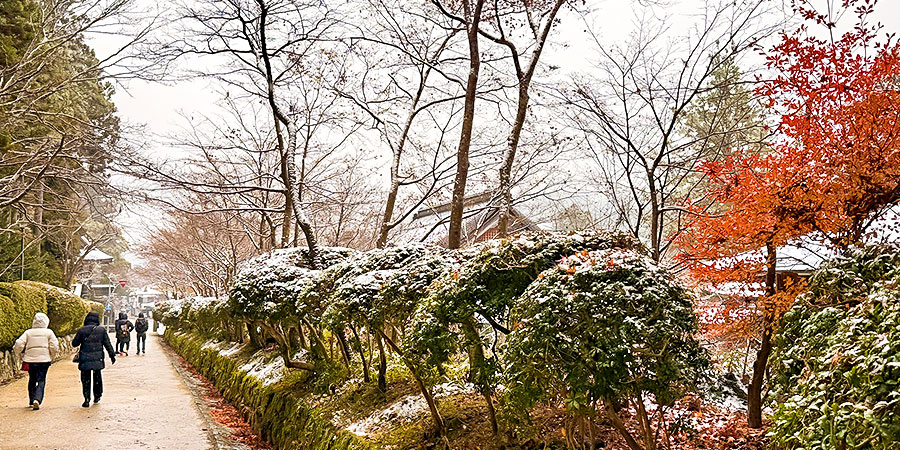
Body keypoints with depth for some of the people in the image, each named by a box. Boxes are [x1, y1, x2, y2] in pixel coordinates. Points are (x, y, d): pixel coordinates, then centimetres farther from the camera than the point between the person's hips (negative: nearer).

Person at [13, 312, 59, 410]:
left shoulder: (28, 332, 2)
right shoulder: (49, 332, 0)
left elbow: (19, 344, -5)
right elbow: (54, 347, -4)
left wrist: (16, 351, 16)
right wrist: (52, 357, 12)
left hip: (30, 360, 2)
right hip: (44, 360, -2)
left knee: (32, 380, 19)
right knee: (41, 381, 0)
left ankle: (32, 401, 24)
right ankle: (37, 399, -20)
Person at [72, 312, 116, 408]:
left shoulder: (81, 330, -3)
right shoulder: (102, 330, -1)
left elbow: (74, 344, 4)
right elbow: (108, 344, 2)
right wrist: (112, 355, 10)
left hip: (85, 360, -1)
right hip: (98, 359, 1)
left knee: (85, 380, 5)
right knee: (97, 378, 18)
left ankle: (87, 399, -1)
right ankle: (97, 396, 27)